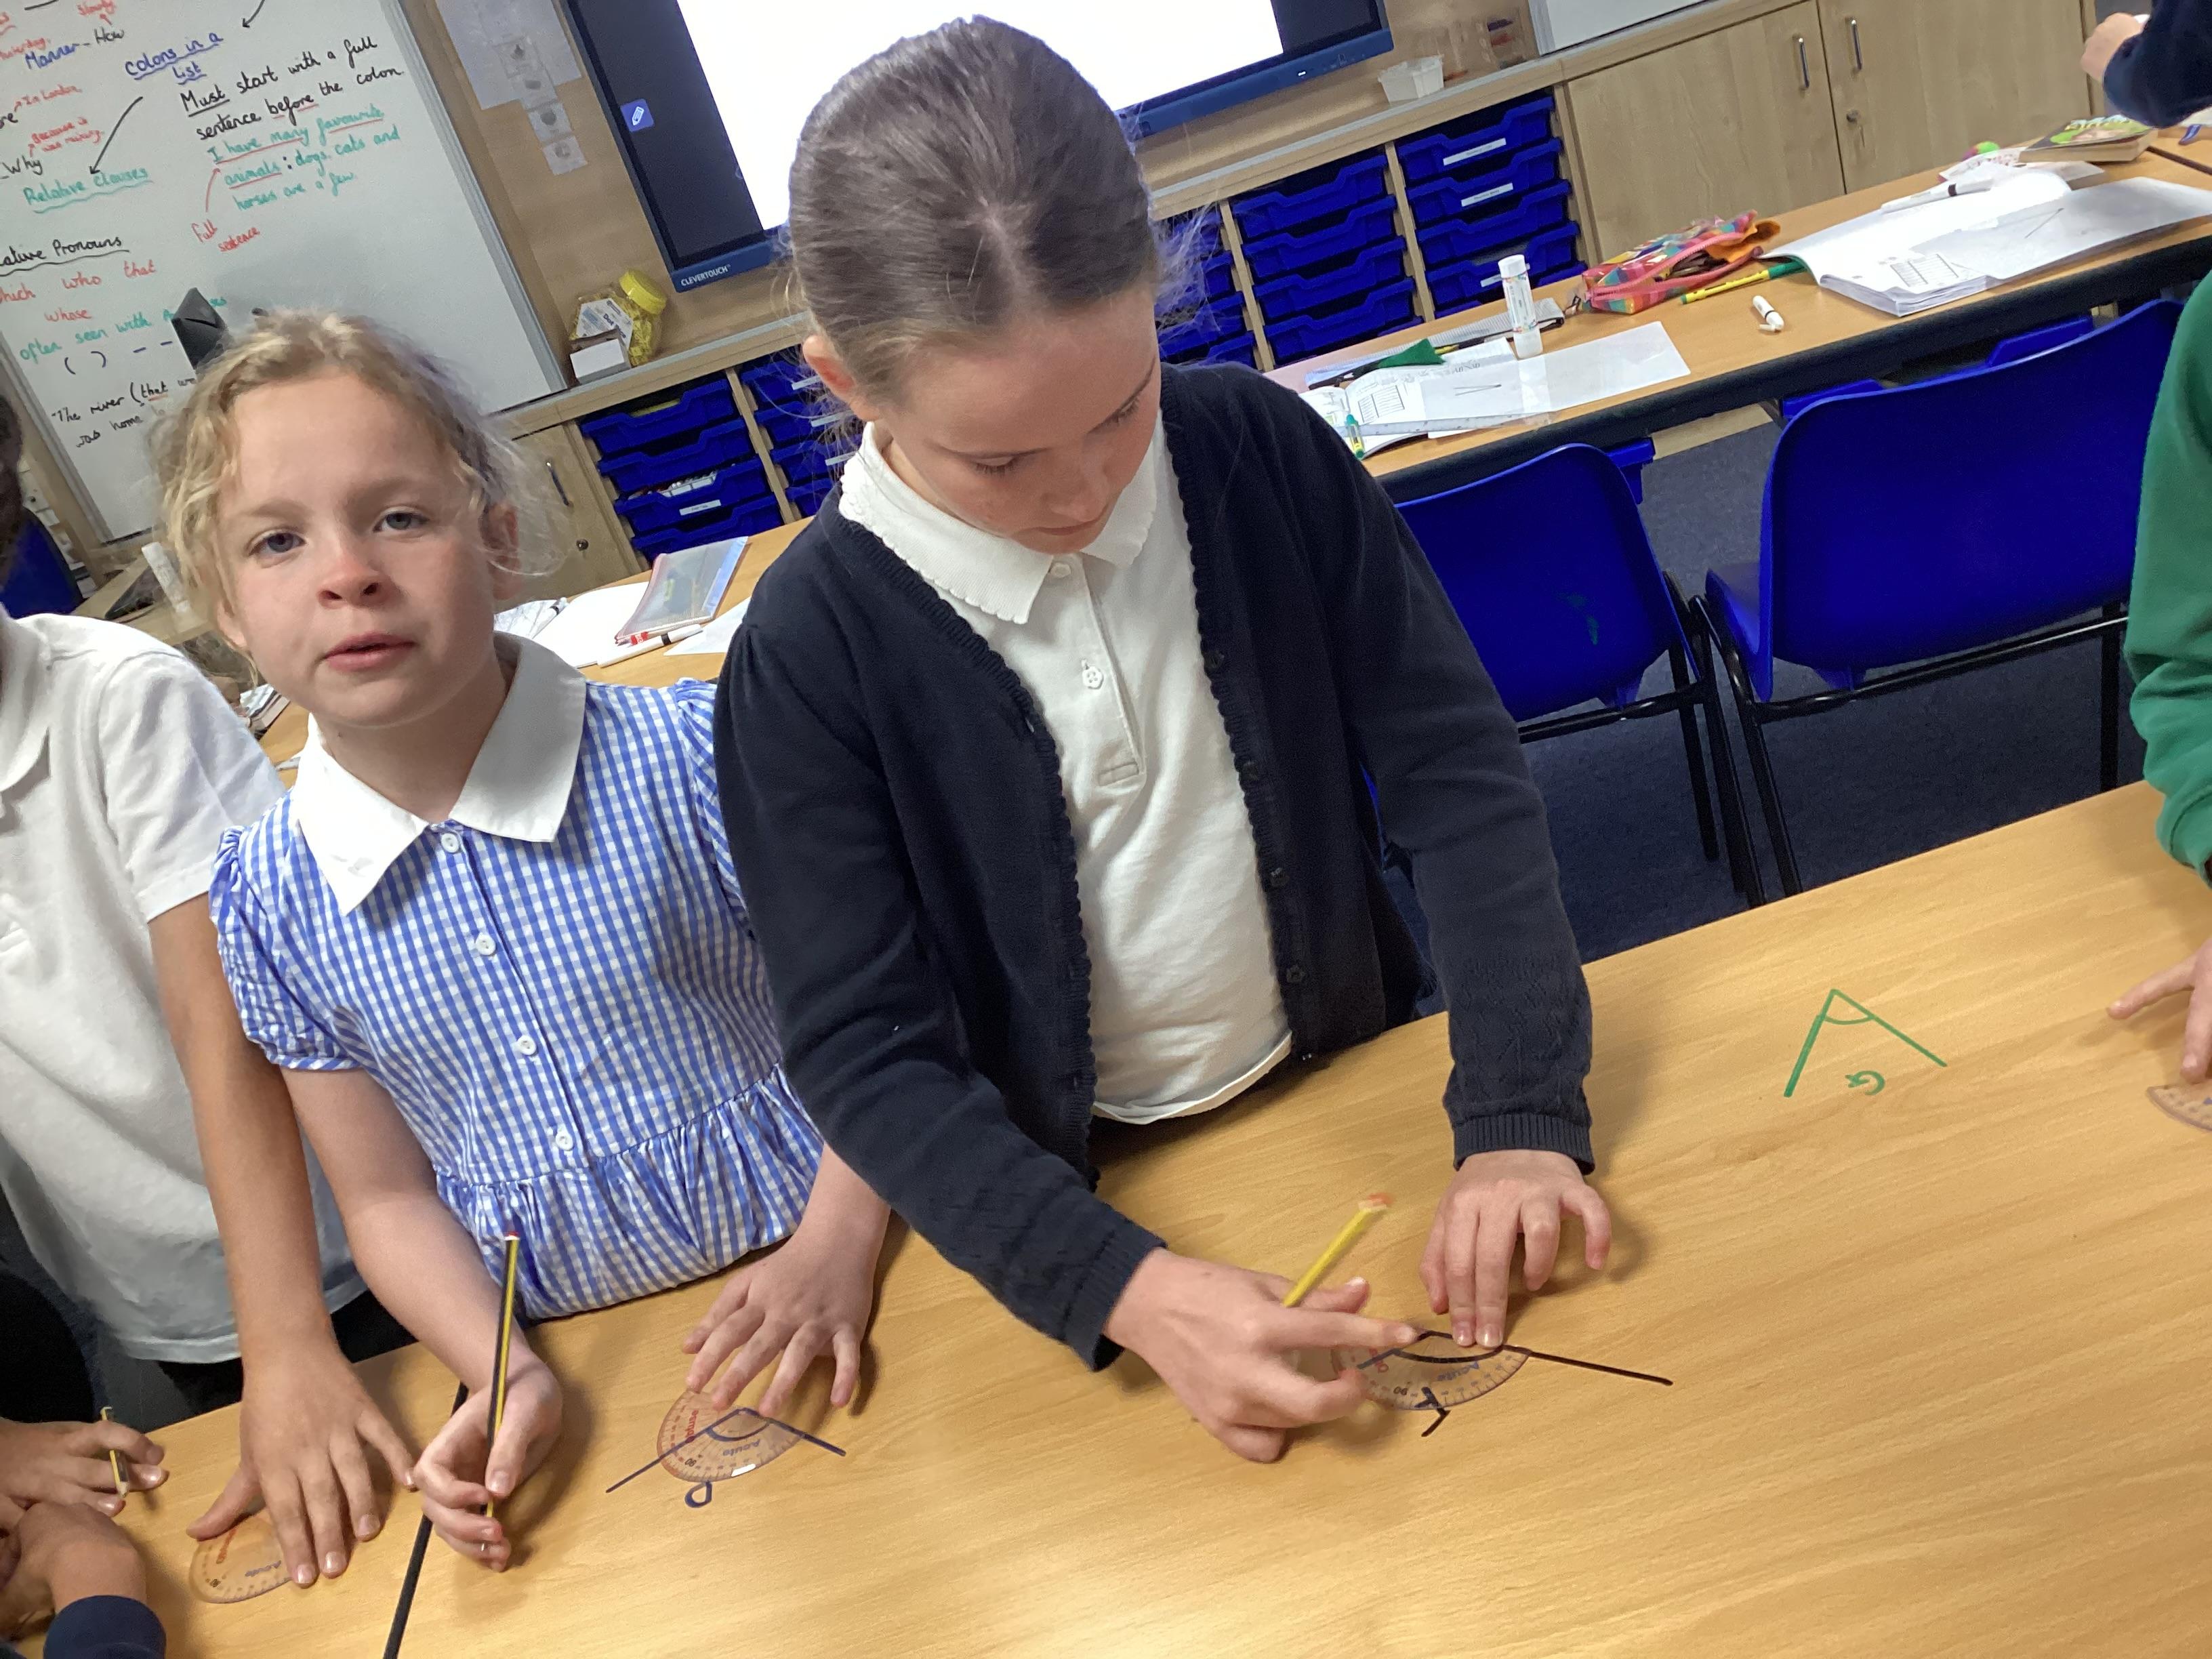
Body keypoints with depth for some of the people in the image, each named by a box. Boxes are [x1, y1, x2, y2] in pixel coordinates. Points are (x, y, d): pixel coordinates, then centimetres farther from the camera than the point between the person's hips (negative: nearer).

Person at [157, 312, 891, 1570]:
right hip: (572, 1364, 3)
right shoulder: (268, 899, -6)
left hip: (805, 1302, -2)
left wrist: (840, 1244, -18)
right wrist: (505, 1378, -11)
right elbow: (390, 1198, 3)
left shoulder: (686, 753, -15)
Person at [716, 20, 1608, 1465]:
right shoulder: (813, 654, -20)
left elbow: (1456, 773, -11)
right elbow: (868, 1059, -18)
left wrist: (1522, 1118, -21)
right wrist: (1130, 1290, -31)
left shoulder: (1262, 452, -13)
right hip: (1088, 1194, -1)